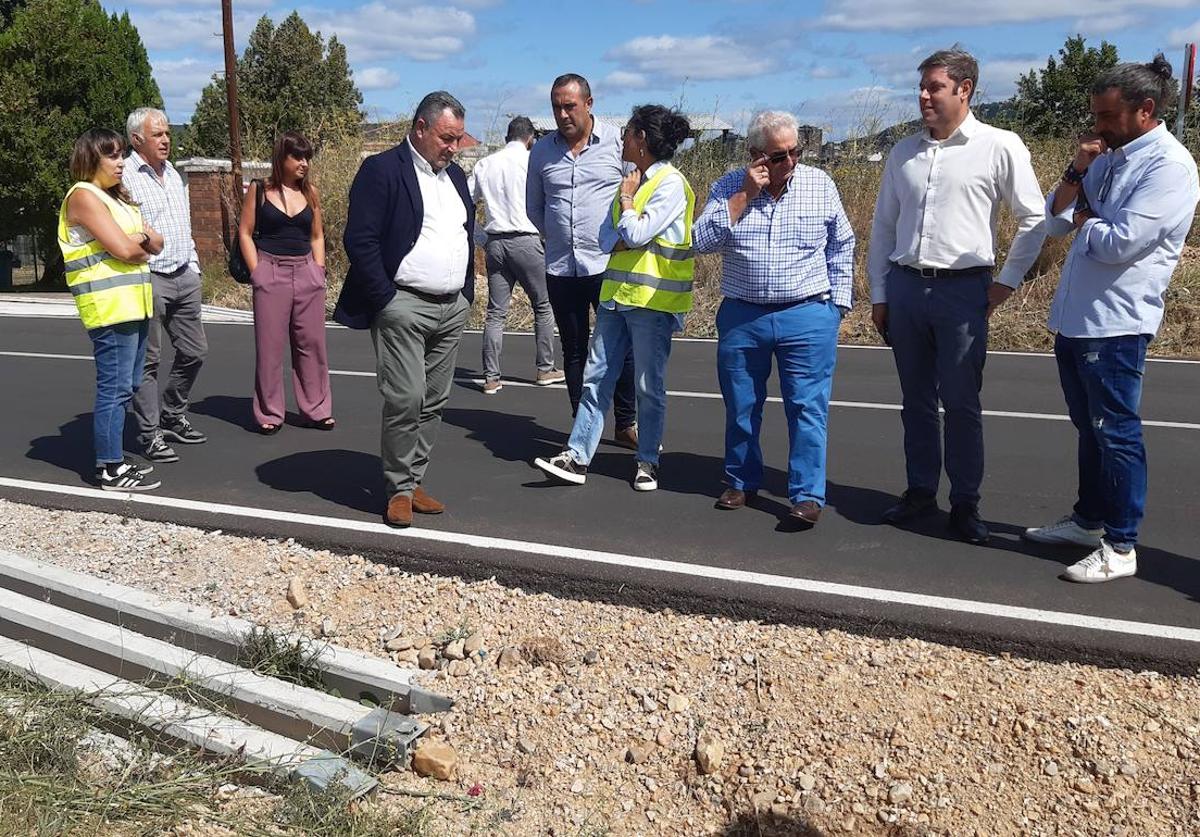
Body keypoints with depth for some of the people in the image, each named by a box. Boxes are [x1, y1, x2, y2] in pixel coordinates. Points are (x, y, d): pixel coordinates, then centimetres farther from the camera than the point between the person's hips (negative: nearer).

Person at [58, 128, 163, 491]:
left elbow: (156, 245, 15)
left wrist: (141, 236, -7)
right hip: (109, 306, -9)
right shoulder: (84, 196, -8)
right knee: (115, 388, -7)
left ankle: (113, 458, 19)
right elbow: (124, 249, -17)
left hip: (134, 304, 9)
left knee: (126, 386, 12)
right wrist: (143, 241, 4)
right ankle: (110, 469, -2)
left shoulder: (117, 198, 20)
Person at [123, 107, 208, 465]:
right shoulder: (125, 176, -10)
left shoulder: (173, 173, 16)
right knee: (147, 361, 0)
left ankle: (173, 418, 29)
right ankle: (150, 435, 7)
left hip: (184, 277, 8)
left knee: (194, 351, 13)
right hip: (148, 279, -8)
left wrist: (193, 265, 19)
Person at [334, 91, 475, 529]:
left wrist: (467, 293, 15)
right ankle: (400, 488, 5)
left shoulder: (455, 174, 16)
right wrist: (385, 301, -15)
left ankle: (414, 481, 19)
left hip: (453, 308, 7)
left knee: (433, 403, 9)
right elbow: (360, 240, -12)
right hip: (404, 307, -7)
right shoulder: (382, 170, -7)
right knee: (405, 400, -9)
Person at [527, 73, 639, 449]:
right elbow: (534, 207, 18)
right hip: (561, 267, 3)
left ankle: (626, 424, 16)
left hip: (609, 264, -3)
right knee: (574, 350, 10)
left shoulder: (617, 141, -3)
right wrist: (558, 236, 9)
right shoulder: (542, 150, 7)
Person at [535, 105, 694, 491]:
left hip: (652, 299, -8)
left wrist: (626, 198, -4)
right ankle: (577, 457, 8)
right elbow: (607, 238, 10)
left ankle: (647, 462, 16)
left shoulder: (671, 183, -10)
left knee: (649, 386, 3)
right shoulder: (635, 180, 16)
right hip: (617, 293, 8)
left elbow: (635, 234, -19)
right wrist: (629, 241, -10)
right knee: (596, 377, 5)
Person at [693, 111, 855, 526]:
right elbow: (703, 240, -12)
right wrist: (745, 193, -15)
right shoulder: (729, 188, 1)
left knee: (807, 408, -3)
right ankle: (742, 482, 29)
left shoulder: (819, 185, 2)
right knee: (741, 407, 12)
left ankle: (808, 494, 3)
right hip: (741, 317, 2)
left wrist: (837, 302, 5)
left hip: (807, 316, -1)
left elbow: (841, 247, 10)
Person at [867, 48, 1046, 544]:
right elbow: (883, 226, 14)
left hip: (963, 289, -4)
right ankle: (920, 491, 23)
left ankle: (965, 503, 11)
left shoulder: (1000, 147, -2)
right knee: (916, 400, 11)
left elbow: (1033, 218, 3)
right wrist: (878, 294, 11)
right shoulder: (904, 152, 11)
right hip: (904, 286, 4)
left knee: (961, 403, -1)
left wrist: (1007, 282, 0)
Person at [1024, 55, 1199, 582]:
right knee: (1090, 429, 19)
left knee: (1115, 432, -1)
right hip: (1073, 318, 8)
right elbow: (1055, 221, 11)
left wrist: (1082, 219, -3)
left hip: (1114, 324, -8)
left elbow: (1119, 243, -22)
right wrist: (1077, 171, -4)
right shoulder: (1108, 157, 12)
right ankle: (1087, 520, 33)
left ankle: (1119, 547, 8)